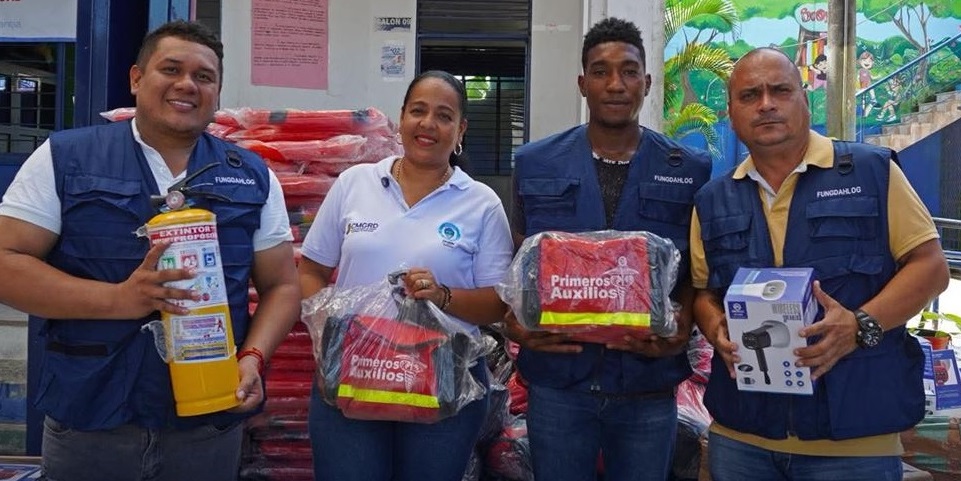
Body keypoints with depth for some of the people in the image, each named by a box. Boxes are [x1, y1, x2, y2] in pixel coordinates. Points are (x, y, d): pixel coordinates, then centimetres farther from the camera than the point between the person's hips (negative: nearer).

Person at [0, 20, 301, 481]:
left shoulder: (253, 177, 5)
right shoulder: (64, 158, 0)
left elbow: (281, 285, 6)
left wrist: (252, 357, -12)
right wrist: (118, 298, -19)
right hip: (87, 422, -1)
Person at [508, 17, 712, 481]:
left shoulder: (690, 169, 1)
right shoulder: (535, 163, 1)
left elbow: (696, 271, 6)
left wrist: (683, 327, -14)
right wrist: (516, 321, -13)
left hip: (648, 383, 0)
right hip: (557, 379, 0)